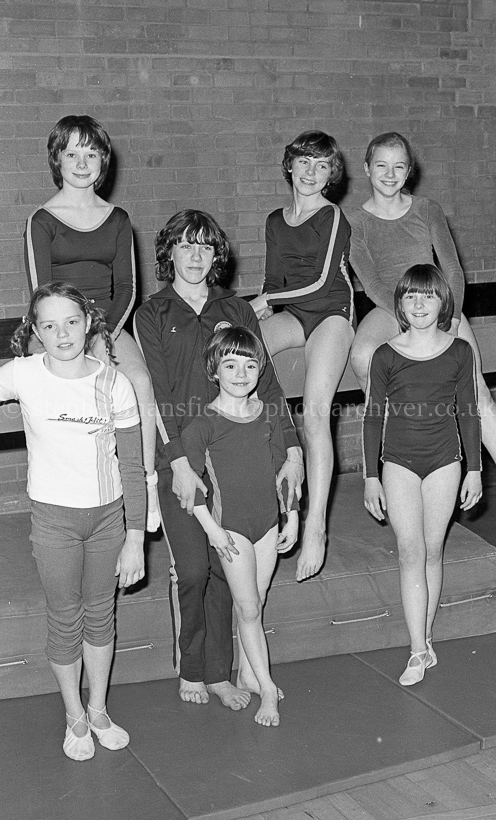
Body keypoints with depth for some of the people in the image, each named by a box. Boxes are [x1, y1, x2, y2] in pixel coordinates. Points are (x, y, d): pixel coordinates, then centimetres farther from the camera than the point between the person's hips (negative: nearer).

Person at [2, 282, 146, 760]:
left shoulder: (113, 383, -8)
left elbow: (132, 467, -4)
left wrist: (135, 539, -5)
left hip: (108, 513, 2)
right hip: (54, 517, -1)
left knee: (100, 613, 15)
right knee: (65, 619, 10)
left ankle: (98, 710, 34)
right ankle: (75, 718, 30)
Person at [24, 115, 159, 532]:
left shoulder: (117, 219, 13)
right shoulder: (43, 220, 3)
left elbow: (126, 288, 8)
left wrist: (104, 336, -10)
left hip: (108, 325, 3)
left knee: (141, 384, -28)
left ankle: (148, 485, -22)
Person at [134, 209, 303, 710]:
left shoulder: (236, 311, 11)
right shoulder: (152, 316, 3)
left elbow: (265, 382, 8)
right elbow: (158, 394, -6)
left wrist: (292, 448, 0)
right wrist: (179, 461, -15)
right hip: (180, 460, -2)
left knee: (226, 568, 5)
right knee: (191, 570, -4)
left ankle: (218, 673, 17)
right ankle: (189, 671, 15)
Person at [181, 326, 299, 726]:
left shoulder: (268, 415, 2)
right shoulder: (204, 424, -13)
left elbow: (282, 466, 11)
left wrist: (293, 517, 11)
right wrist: (211, 527, -14)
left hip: (268, 522, 5)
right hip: (230, 527, -4)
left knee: (254, 603, 13)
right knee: (248, 607, -3)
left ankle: (247, 674, 29)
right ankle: (267, 687, 5)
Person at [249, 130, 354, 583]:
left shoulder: (333, 216, -1)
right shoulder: (276, 221, 18)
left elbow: (321, 281, -6)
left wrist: (265, 301, 2)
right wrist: (260, 311, 2)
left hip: (331, 311, -6)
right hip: (292, 313, 6)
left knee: (315, 412, -25)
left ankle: (316, 524, -28)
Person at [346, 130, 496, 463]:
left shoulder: (428, 210, 8)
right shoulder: (355, 221, 3)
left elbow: (453, 270, 3)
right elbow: (372, 283, -7)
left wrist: (452, 321, -15)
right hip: (388, 309, -1)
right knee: (362, 357, -35)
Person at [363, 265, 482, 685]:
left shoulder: (459, 352, 0)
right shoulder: (386, 356, -3)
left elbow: (468, 413, 6)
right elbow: (373, 417, 2)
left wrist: (474, 469, 4)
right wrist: (370, 476, 0)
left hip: (444, 462, 1)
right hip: (399, 464, -1)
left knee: (433, 551, 7)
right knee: (411, 553, -6)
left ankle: (425, 638, 20)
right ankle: (419, 651, -5)